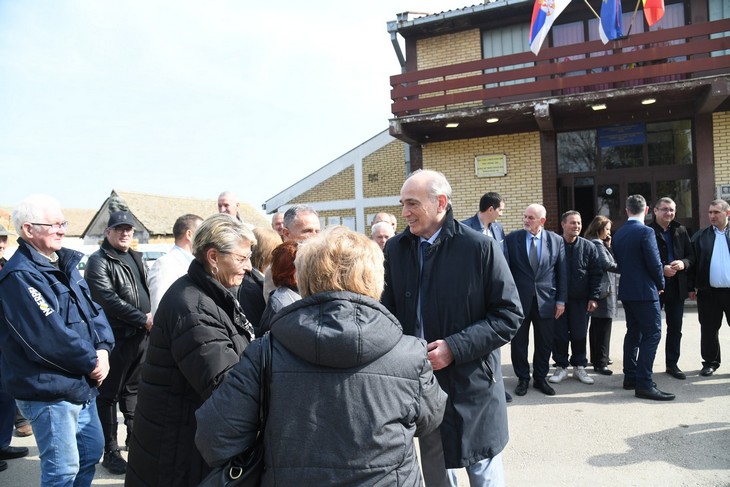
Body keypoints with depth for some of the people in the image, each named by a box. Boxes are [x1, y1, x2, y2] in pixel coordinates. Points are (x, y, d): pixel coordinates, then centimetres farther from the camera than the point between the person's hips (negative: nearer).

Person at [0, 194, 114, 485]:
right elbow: (49, 336, -26)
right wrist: (92, 363, -15)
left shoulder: (65, 264, 9)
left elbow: (93, 309, 8)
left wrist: (102, 349, -8)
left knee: (92, 450, 21)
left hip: (80, 384, 9)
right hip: (49, 390, -9)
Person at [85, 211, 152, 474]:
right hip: (116, 337, -7)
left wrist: (152, 318, 5)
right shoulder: (98, 261, -7)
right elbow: (108, 298, -18)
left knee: (133, 389, 19)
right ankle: (110, 451, 14)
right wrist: (142, 318, -20)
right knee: (109, 394, 4)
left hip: (141, 335, 7)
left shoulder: (136, 257, 15)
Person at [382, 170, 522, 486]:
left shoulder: (480, 247, -11)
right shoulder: (395, 249, 1)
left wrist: (455, 347, -18)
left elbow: (509, 314, -10)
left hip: (472, 386, -3)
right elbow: (388, 311, 9)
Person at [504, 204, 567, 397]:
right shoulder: (511, 238, -3)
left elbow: (562, 272, 4)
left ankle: (540, 378, 28)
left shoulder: (556, 240, 2)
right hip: (519, 299, -1)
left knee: (545, 343, 10)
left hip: (546, 299, 1)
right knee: (519, 342, 8)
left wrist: (561, 300, 2)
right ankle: (523, 379, 24)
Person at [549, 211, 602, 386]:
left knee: (579, 335, 8)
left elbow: (596, 274, 3)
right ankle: (561, 367, 18)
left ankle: (579, 366, 23)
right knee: (559, 335, 5)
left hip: (580, 300, 1)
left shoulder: (588, 247, 1)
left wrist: (594, 297, -3)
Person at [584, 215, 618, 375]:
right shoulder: (597, 244, -14)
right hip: (604, 290, -10)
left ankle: (596, 358, 27)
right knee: (603, 328, -8)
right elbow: (608, 265, -21)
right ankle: (600, 363, -6)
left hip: (597, 291, 10)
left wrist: (608, 246, 7)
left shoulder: (593, 243, 16)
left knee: (596, 326, 16)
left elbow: (604, 263, 14)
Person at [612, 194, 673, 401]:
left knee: (633, 333, 15)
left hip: (626, 291, 8)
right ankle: (644, 384, -8)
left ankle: (630, 377, 20)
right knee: (651, 335, -5)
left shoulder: (618, 234, 8)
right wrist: (661, 284, 1)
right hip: (644, 291, -8)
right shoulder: (646, 232, -14)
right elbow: (654, 263, -15)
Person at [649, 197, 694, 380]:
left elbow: (691, 257, 9)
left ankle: (672, 364, 24)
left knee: (675, 329, 12)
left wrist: (683, 263, -11)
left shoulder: (681, 231, 8)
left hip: (677, 287, 5)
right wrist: (661, 269, -20)